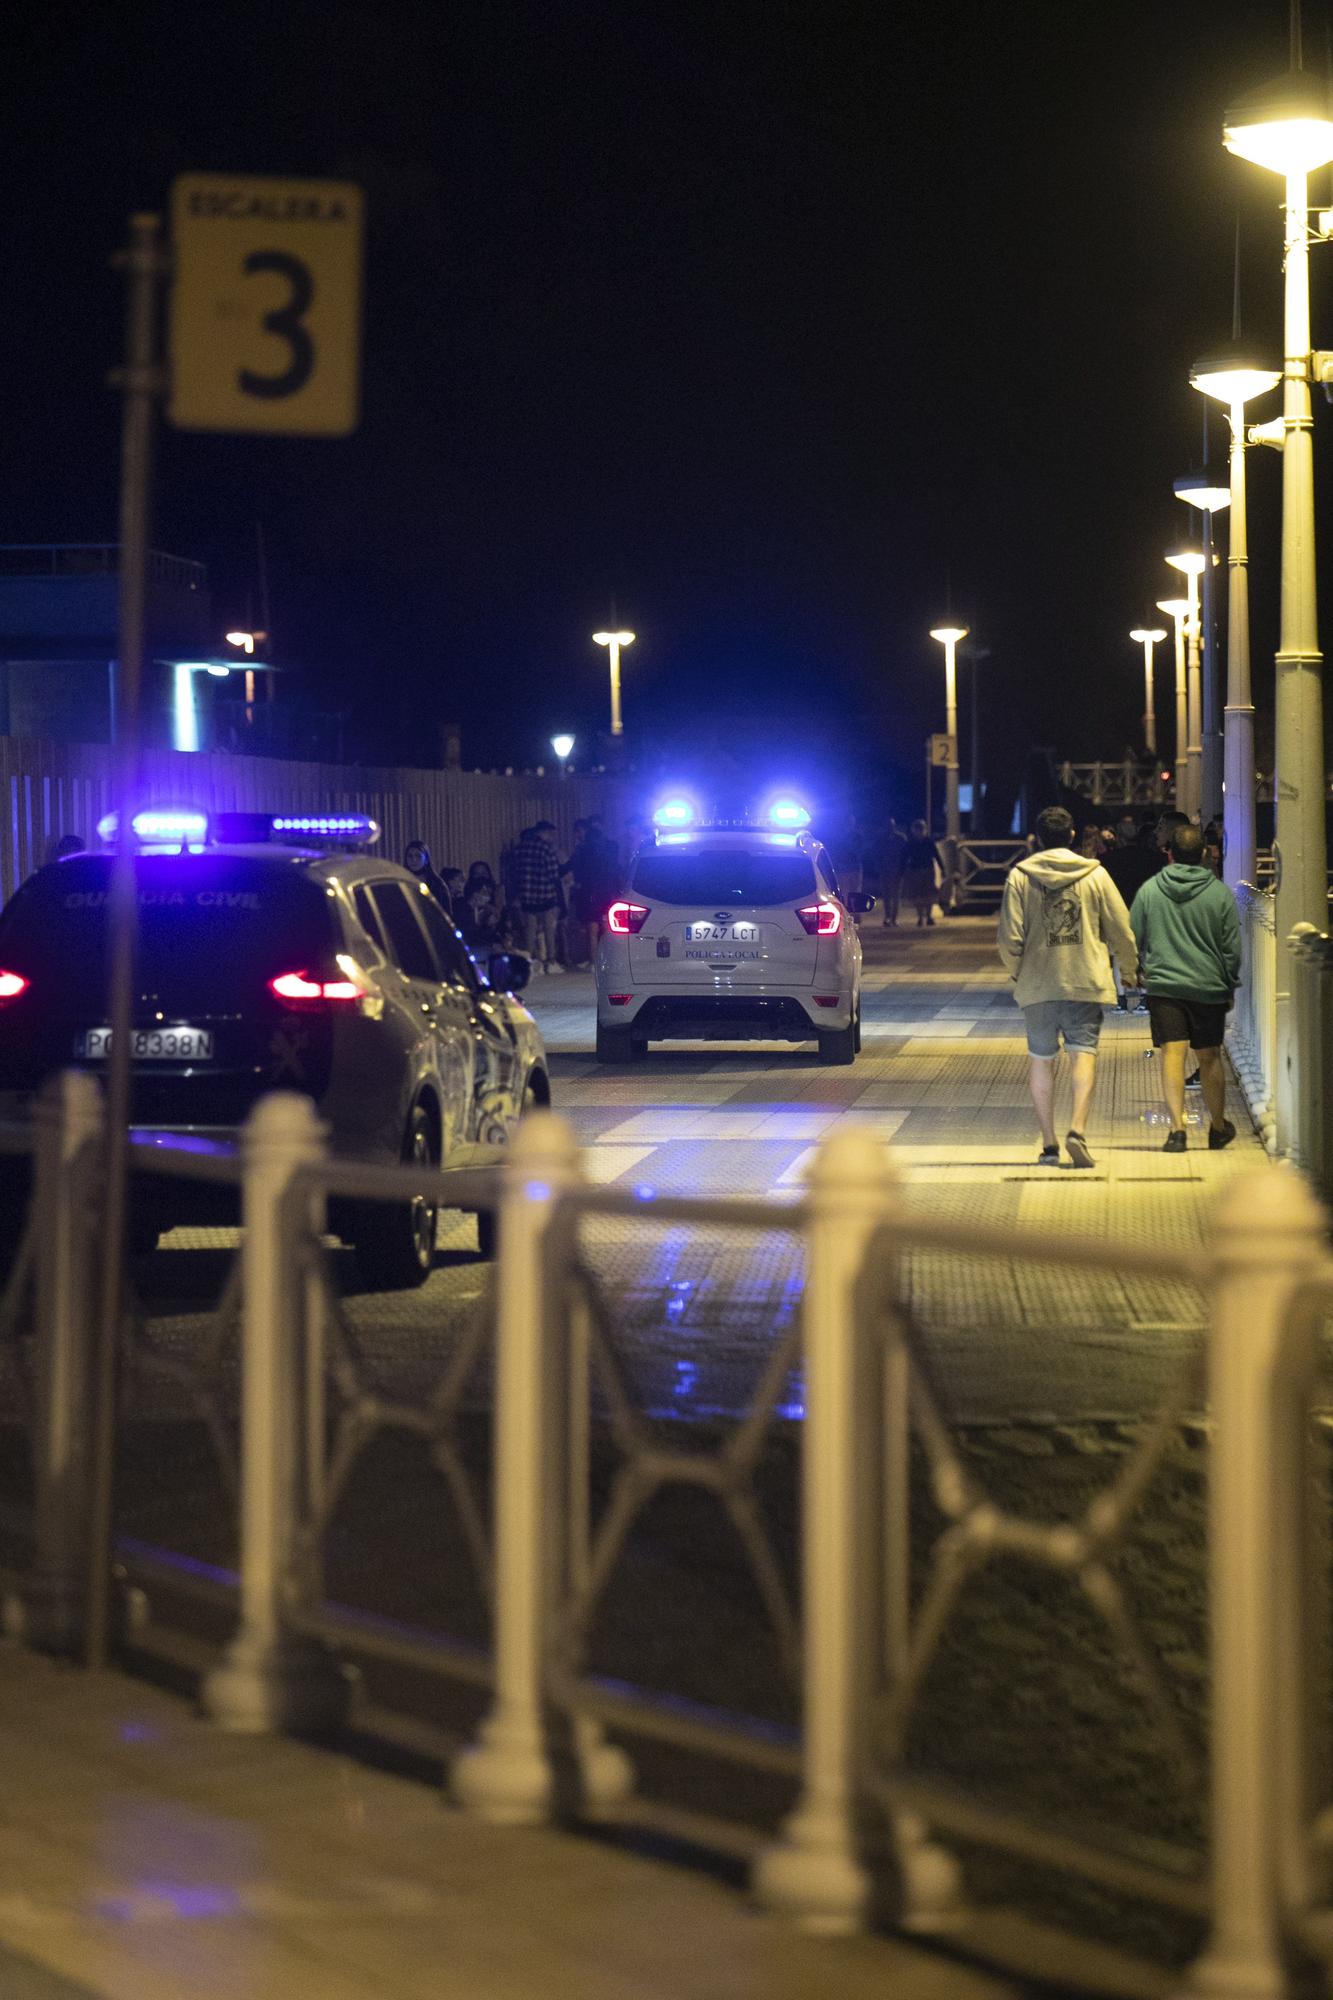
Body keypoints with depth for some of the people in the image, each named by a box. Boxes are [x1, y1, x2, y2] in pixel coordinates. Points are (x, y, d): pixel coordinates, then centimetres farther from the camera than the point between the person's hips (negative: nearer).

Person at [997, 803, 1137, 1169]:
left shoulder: (1020, 877, 0)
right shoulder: (1094, 874, 1)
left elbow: (1009, 937, -5)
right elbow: (1121, 930, 3)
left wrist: (1015, 972, 14)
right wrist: (1128, 971, 19)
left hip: (1037, 985, 1)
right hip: (1086, 981, -1)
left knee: (1040, 1060, 10)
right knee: (1083, 1054, -3)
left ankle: (1049, 1143, 10)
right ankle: (1077, 1130, -23)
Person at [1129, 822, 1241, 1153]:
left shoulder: (1149, 890, 0)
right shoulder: (1220, 893, -2)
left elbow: (1133, 939, 6)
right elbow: (1232, 948, 1)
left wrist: (1140, 971, 23)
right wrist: (1230, 986, 14)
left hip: (1163, 986, -1)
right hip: (1209, 989, 1)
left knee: (1172, 1055, -4)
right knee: (1210, 1057, 13)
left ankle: (1177, 1127, -18)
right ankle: (1218, 1126, 27)